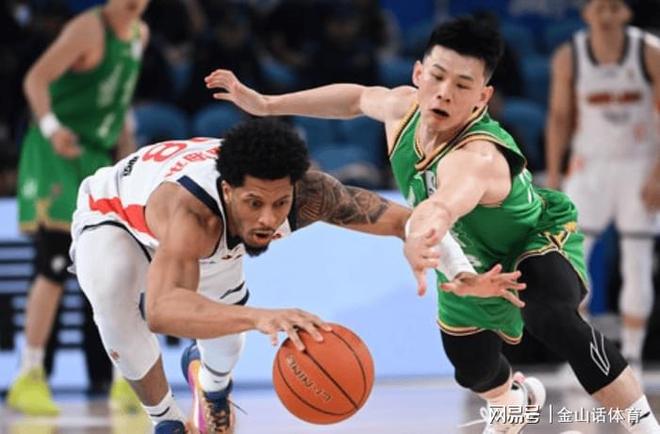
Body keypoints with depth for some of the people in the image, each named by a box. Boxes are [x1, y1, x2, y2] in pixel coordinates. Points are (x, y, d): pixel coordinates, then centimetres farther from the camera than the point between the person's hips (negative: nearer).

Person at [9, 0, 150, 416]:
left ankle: (126, 381, 11)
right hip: (56, 154, -8)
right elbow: (36, 78, -22)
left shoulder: (140, 35, 11)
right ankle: (29, 377, -7)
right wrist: (51, 127, -37)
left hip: (96, 158, 8)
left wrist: (126, 142, 18)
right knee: (55, 266, -12)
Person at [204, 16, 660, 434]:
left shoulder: (478, 157, -46)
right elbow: (358, 97, 3)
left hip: (539, 241, -7)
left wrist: (425, 230, -94)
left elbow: (449, 199, -72)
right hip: (472, 267, 7)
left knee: (552, 319, -40)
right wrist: (266, 104, 4)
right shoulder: (403, 106, -23)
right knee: (473, 371, 22)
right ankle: (516, 396, 63)